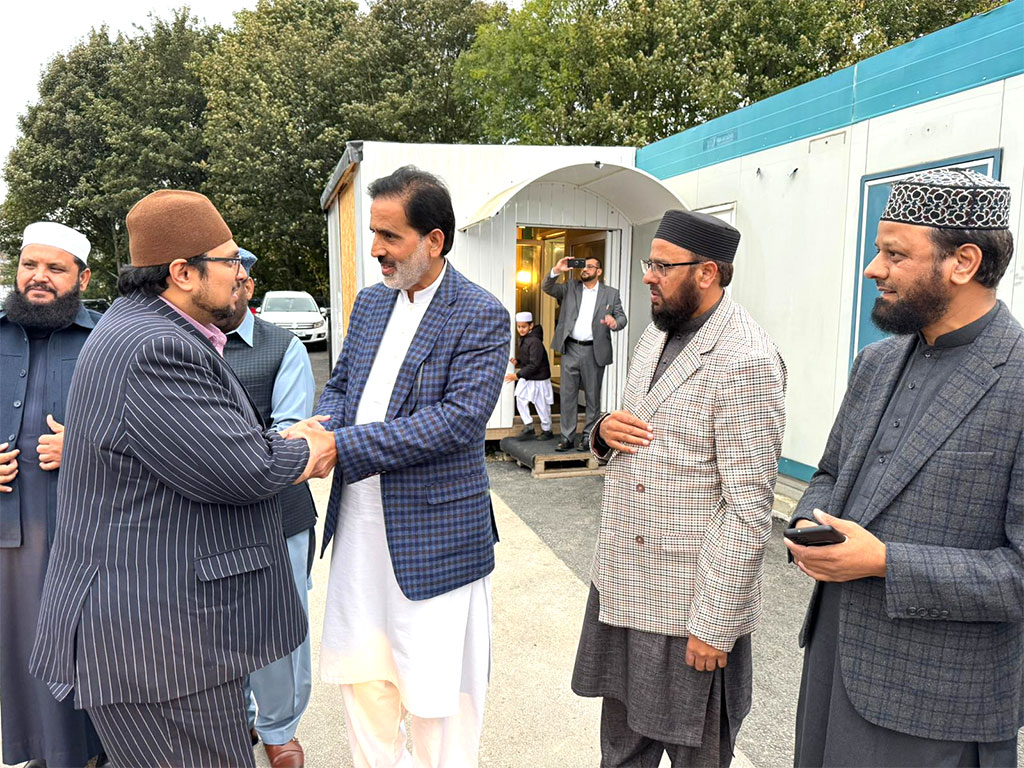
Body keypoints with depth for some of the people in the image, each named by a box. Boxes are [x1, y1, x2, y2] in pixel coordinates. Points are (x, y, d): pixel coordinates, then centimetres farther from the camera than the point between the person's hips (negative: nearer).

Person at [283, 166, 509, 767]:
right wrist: (322, 424, -8)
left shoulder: (481, 317, -12)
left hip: (434, 535, -6)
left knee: (437, 695, 8)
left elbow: (460, 418, -22)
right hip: (359, 526, 7)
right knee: (361, 677, 18)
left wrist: (341, 446, -25)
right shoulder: (370, 303, 9)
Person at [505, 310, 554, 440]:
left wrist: (517, 375, -29)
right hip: (526, 377, 9)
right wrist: (517, 360, -3)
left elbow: (534, 364, -26)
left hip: (538, 378, -8)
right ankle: (528, 427, 14)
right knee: (520, 400, 4)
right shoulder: (524, 339, 5)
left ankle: (547, 431, 21)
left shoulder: (535, 341, -23)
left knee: (541, 405, 4)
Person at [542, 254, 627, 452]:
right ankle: (567, 437, 11)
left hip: (594, 351, -1)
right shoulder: (570, 287, 9)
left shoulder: (611, 293, 6)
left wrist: (615, 322, -21)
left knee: (593, 396, 5)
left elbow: (622, 317, 3)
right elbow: (547, 288, 0)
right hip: (570, 349, 2)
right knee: (566, 395, 4)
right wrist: (556, 271, -17)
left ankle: (588, 437, 15)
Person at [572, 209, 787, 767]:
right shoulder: (656, 334, 8)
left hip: (691, 601, -7)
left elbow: (749, 510, -21)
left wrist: (715, 625, -18)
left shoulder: (746, 362, -20)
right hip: (621, 582, 8)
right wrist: (607, 431, -4)